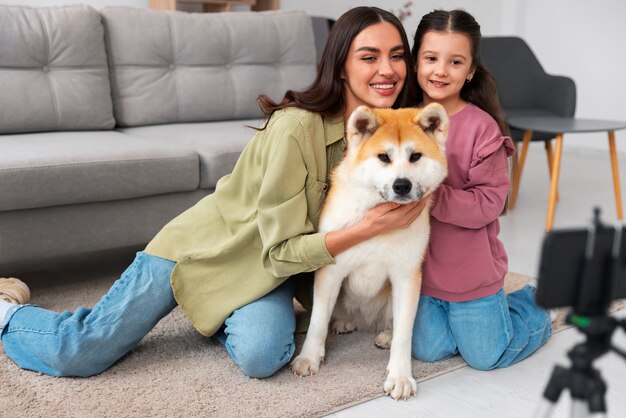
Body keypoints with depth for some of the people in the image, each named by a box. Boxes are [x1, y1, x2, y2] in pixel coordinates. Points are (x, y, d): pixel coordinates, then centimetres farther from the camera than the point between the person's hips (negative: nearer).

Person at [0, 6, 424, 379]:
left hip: (270, 270, 5)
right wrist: (365, 229, -34)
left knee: (261, 358, -27)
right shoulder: (296, 127, -27)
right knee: (77, 354, -8)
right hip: (207, 247, -5)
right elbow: (282, 250, -23)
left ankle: (227, 316, 10)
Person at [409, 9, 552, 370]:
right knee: (430, 350, 7)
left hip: (470, 266, -4)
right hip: (418, 262, 4)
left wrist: (432, 197, -28)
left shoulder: (482, 127, -17)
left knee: (487, 356, 7)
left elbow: (489, 202, -18)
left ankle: (534, 304, 34)